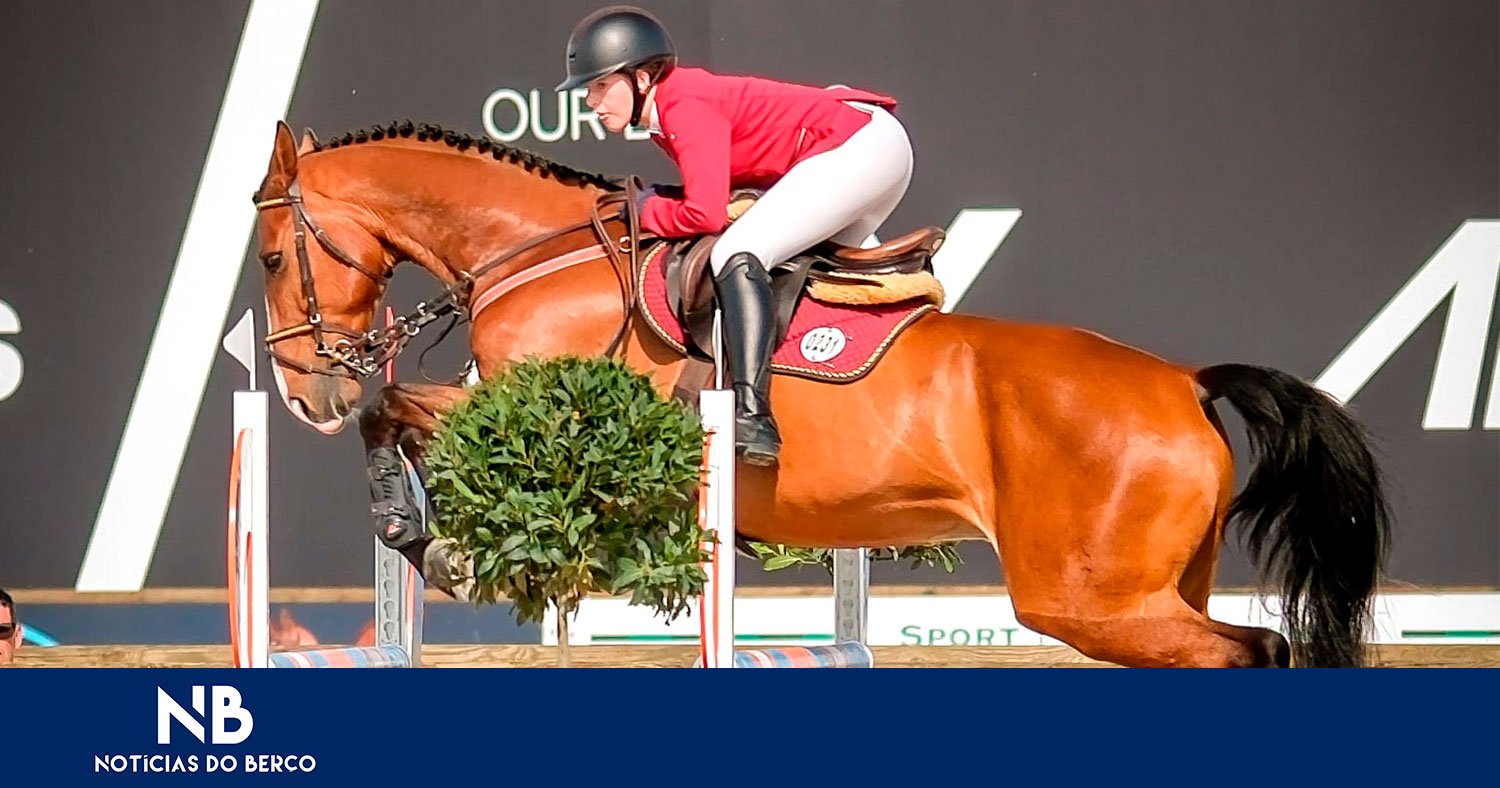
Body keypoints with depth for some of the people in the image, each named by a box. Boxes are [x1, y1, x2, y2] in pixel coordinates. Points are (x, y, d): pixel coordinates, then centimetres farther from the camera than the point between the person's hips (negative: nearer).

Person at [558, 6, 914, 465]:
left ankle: (753, 417, -34)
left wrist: (643, 214, -7)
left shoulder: (685, 107, -16)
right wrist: (652, 203, 5)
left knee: (736, 253, -22)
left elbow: (705, 213, -23)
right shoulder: (666, 112, 13)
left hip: (860, 147, -11)